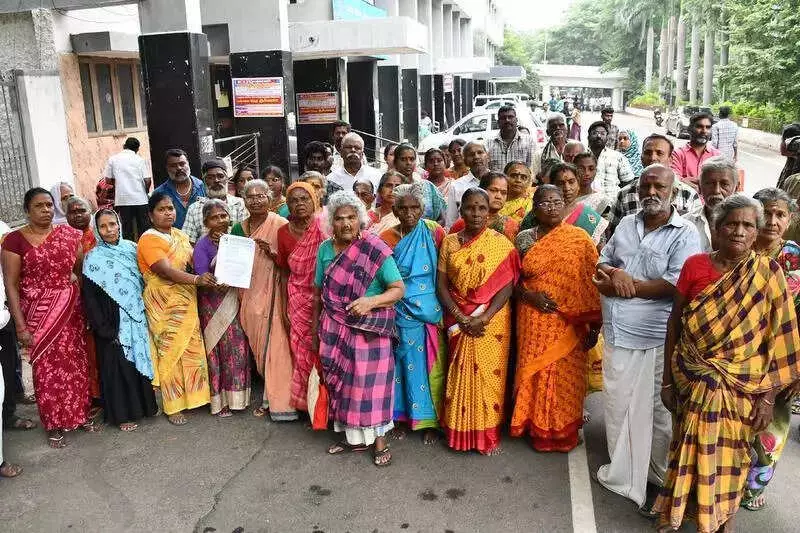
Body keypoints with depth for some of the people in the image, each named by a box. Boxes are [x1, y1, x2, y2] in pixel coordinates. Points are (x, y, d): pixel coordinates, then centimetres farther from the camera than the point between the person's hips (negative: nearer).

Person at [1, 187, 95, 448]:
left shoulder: (69, 234, 3)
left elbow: (82, 269, 9)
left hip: (71, 310, 3)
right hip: (38, 314, -3)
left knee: (76, 363, 10)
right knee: (47, 367, 5)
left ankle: (80, 414, 28)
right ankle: (54, 425, 20)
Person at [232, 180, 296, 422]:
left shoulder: (280, 225, -7)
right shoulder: (239, 228, 12)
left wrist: (273, 253, -24)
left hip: (272, 296, -6)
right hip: (249, 297, 6)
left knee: (275, 346, -5)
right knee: (257, 348, 10)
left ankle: (279, 401, 6)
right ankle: (269, 396, 24)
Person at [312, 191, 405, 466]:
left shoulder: (376, 250, -12)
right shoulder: (325, 249, 3)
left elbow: (399, 289, -14)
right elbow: (318, 292, 11)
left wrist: (370, 301, -29)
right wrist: (315, 328, 14)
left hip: (368, 330, -4)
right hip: (334, 329, 5)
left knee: (371, 381, 2)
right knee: (341, 381, 12)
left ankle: (379, 440, 17)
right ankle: (353, 436, 29)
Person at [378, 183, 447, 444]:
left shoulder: (433, 231, -3)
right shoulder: (386, 239, 0)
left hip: (431, 311, -1)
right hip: (402, 312, 1)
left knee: (430, 364, 5)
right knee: (405, 362, 10)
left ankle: (429, 420, 18)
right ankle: (401, 415, 25)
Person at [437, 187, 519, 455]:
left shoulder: (500, 243, -3)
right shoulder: (450, 242, 3)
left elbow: (507, 285, -8)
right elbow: (441, 284, 0)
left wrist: (483, 318, -17)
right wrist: (461, 318, -12)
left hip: (492, 321, -1)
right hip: (459, 321, 2)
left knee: (489, 374, 4)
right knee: (461, 375, 7)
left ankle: (488, 435, 17)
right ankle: (460, 432, 21)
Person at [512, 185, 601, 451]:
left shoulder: (579, 238, -3)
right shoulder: (524, 238, 3)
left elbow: (592, 283, -3)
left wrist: (594, 326, -7)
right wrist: (529, 295, -13)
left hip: (568, 324, -1)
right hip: (534, 320, 1)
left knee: (565, 375, 6)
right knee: (535, 372, 8)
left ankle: (564, 430, 26)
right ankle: (538, 426, 27)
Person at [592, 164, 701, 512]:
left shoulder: (685, 234, -9)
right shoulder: (626, 224, 9)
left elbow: (677, 286, -19)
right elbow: (601, 262, 11)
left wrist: (625, 284, -17)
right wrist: (613, 273, -13)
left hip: (655, 339, -6)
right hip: (618, 333, 6)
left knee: (657, 412, 8)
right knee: (618, 406, 18)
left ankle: (661, 482, 26)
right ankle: (623, 473, 36)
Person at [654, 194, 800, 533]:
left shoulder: (767, 273, -7)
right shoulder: (695, 266, -5)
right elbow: (674, 324, 1)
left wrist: (768, 396, -8)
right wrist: (666, 379, 2)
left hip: (742, 387, 0)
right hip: (692, 381, 0)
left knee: (730, 453, 13)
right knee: (690, 448, 10)